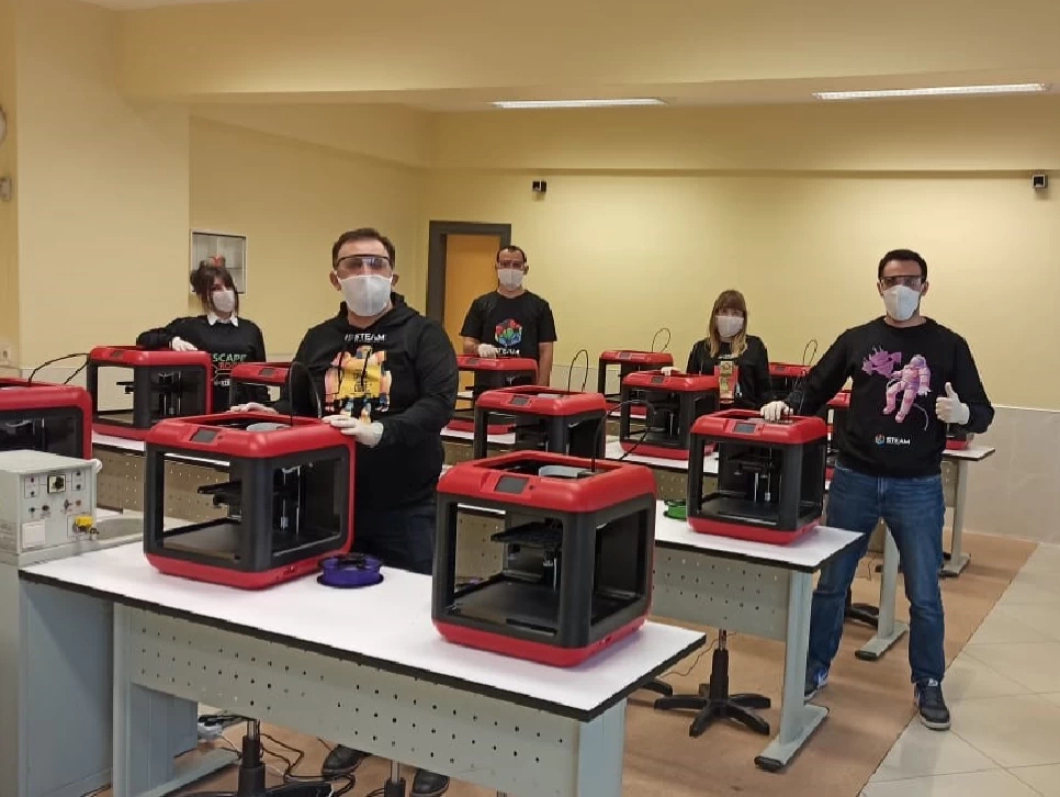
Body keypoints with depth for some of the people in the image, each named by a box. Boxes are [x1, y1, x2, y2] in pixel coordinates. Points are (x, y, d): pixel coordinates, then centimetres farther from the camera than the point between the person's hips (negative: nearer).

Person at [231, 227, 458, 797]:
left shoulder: (422, 334, -4)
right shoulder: (318, 342, 11)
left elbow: (440, 403, -17)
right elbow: (298, 407, 16)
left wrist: (381, 431, -30)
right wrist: (267, 416, -5)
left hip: (406, 509, -4)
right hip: (335, 506, 4)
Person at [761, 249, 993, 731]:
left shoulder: (949, 346, -1)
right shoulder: (856, 340, 3)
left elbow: (983, 414, -2)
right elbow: (816, 390, 7)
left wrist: (962, 412, -25)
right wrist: (786, 406, -13)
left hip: (918, 487, -1)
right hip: (854, 479, 1)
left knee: (924, 593, 7)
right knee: (831, 582, 11)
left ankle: (928, 685, 26)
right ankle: (815, 668, 29)